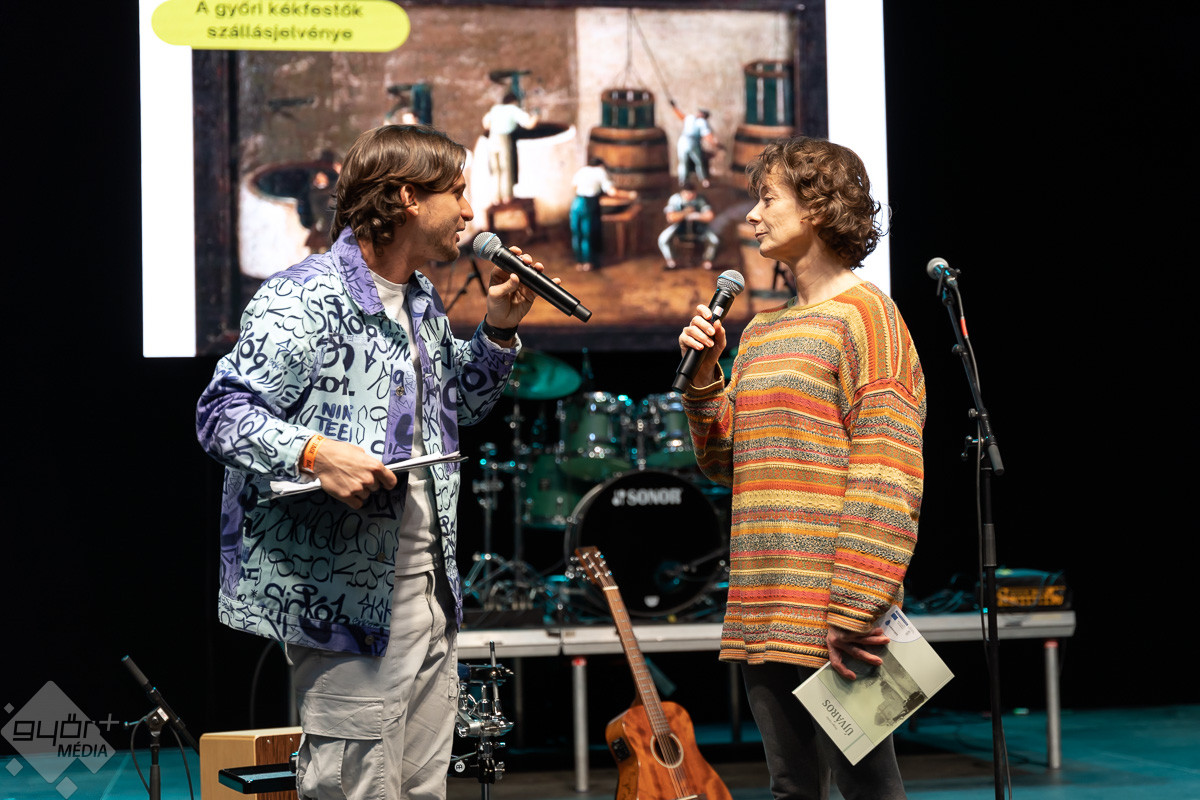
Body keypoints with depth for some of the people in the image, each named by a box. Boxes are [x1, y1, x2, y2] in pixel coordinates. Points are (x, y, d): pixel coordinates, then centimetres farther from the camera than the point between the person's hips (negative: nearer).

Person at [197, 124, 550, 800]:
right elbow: (223, 411, -16)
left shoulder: (425, 305, 17)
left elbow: (460, 403, 30)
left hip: (430, 586, 9)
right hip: (348, 591, -9)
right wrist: (314, 453, -30)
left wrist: (499, 330, 15)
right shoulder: (304, 300, -12)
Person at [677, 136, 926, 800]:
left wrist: (855, 613, -20)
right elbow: (724, 463, 20)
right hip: (763, 613, 8)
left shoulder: (862, 312, -6)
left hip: (830, 615, -8)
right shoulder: (761, 330, 19)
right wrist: (705, 375, 5)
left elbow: (887, 477, -14)